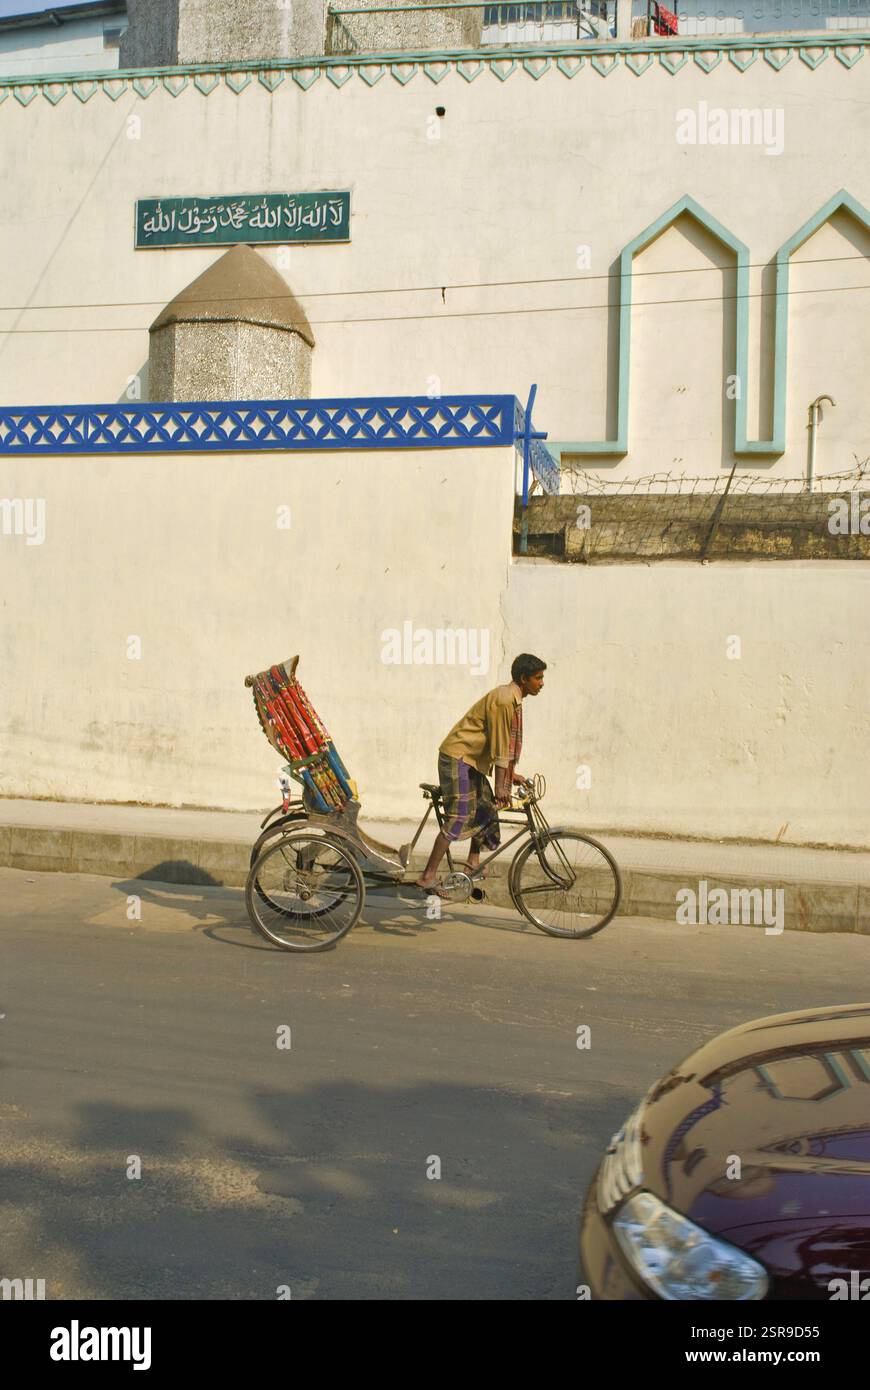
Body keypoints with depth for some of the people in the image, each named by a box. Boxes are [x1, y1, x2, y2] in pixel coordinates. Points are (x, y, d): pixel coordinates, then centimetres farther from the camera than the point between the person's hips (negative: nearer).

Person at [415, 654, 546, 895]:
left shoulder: (513, 699, 12)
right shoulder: (504, 699, -19)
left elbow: (507, 742, 20)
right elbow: (499, 745, -20)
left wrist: (511, 774, 21)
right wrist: (500, 785, -18)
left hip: (472, 760, 10)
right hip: (457, 757, -10)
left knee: (486, 810, 13)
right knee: (459, 818, -14)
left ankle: (472, 866, 22)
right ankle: (427, 877, -13)